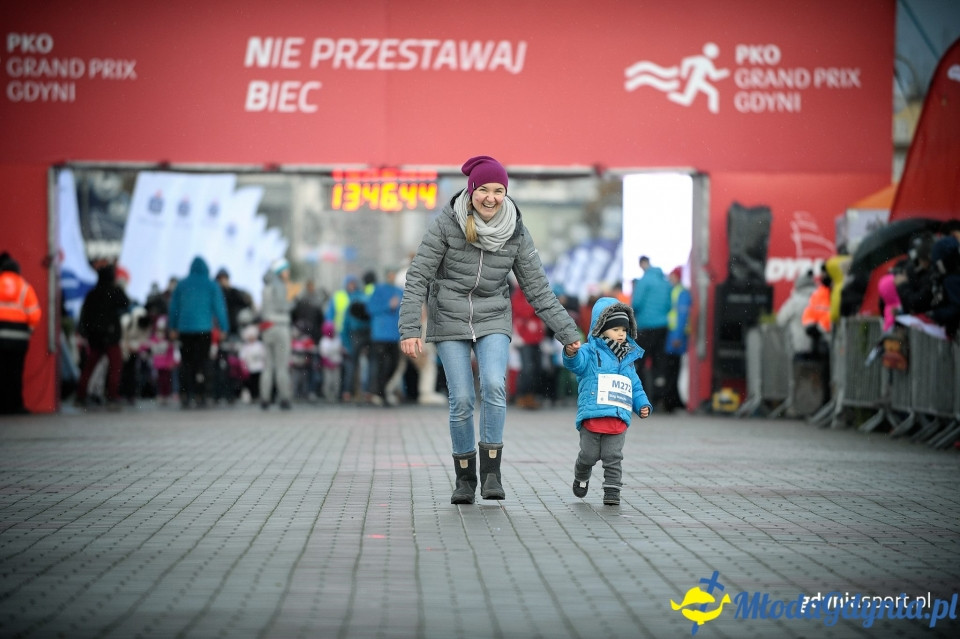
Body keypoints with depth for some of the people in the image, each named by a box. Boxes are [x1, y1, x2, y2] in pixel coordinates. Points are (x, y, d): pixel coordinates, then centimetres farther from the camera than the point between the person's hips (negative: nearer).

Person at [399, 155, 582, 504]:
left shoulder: (516, 233, -6)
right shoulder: (447, 223, -13)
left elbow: (538, 289, 0)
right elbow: (418, 276, -11)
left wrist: (568, 333, -1)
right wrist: (409, 328, -18)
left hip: (492, 321, 1)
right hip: (450, 322, -1)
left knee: (494, 386, -21)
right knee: (462, 400, -7)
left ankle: (491, 472, -11)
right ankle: (465, 479, 10)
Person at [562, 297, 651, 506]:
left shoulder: (628, 360, 18)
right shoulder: (591, 353, 0)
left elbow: (636, 387, 25)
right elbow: (576, 362, -22)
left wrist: (643, 405, 9)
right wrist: (571, 353, -45)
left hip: (618, 419, 3)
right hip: (592, 416, -3)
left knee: (613, 457, 0)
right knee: (589, 455, 6)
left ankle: (612, 490, 6)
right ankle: (581, 477, 34)